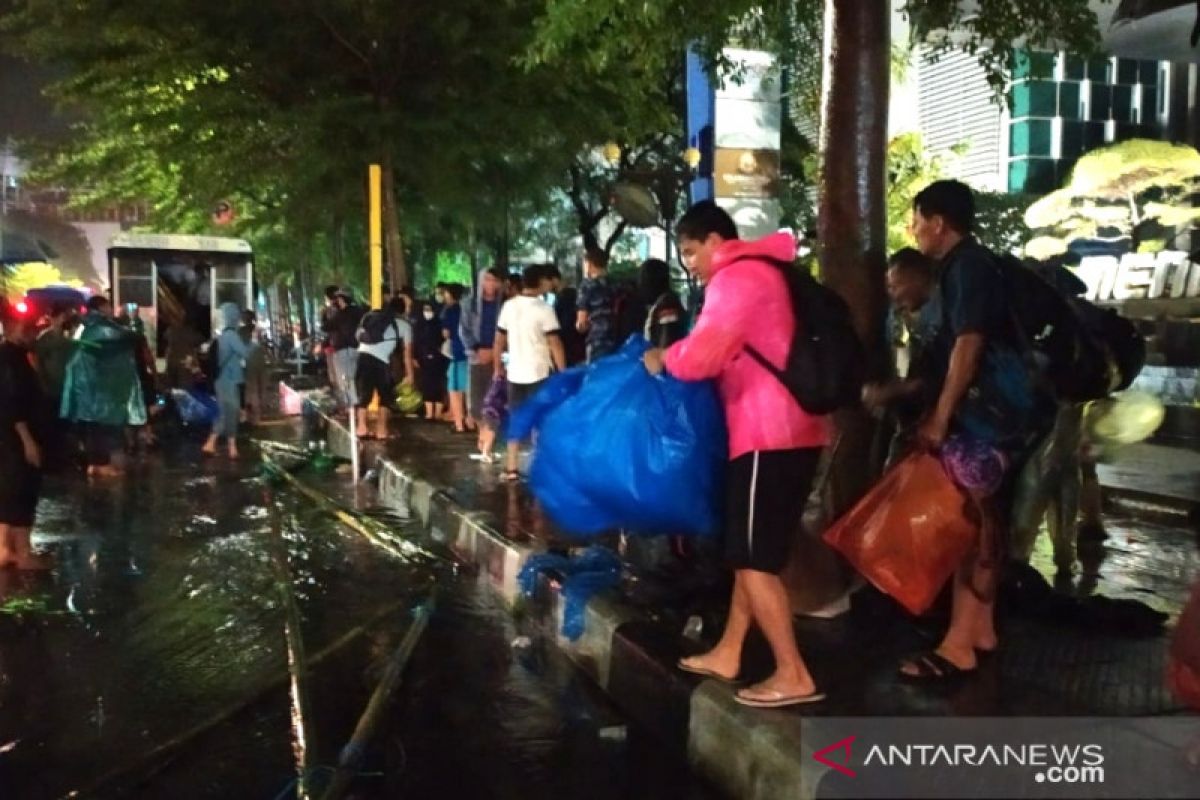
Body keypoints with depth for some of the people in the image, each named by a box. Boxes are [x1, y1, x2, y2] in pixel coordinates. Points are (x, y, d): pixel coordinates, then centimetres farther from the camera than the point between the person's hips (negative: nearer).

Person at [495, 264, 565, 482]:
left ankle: (511, 469, 14)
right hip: (539, 372, -5)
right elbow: (554, 343, -14)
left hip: (515, 372, 5)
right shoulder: (544, 308, -11)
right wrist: (563, 372, -8)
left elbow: (499, 340, 9)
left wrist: (498, 366, 20)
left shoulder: (509, 306, 4)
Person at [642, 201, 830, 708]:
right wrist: (677, 356, 14)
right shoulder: (760, 273, 22)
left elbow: (702, 356, -19)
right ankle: (728, 653, 23)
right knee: (750, 551, 15)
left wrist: (661, 359, 0)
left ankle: (794, 675, -2)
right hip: (786, 429, 10)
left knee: (755, 558, -6)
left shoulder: (736, 278, -11)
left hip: (770, 434, -10)